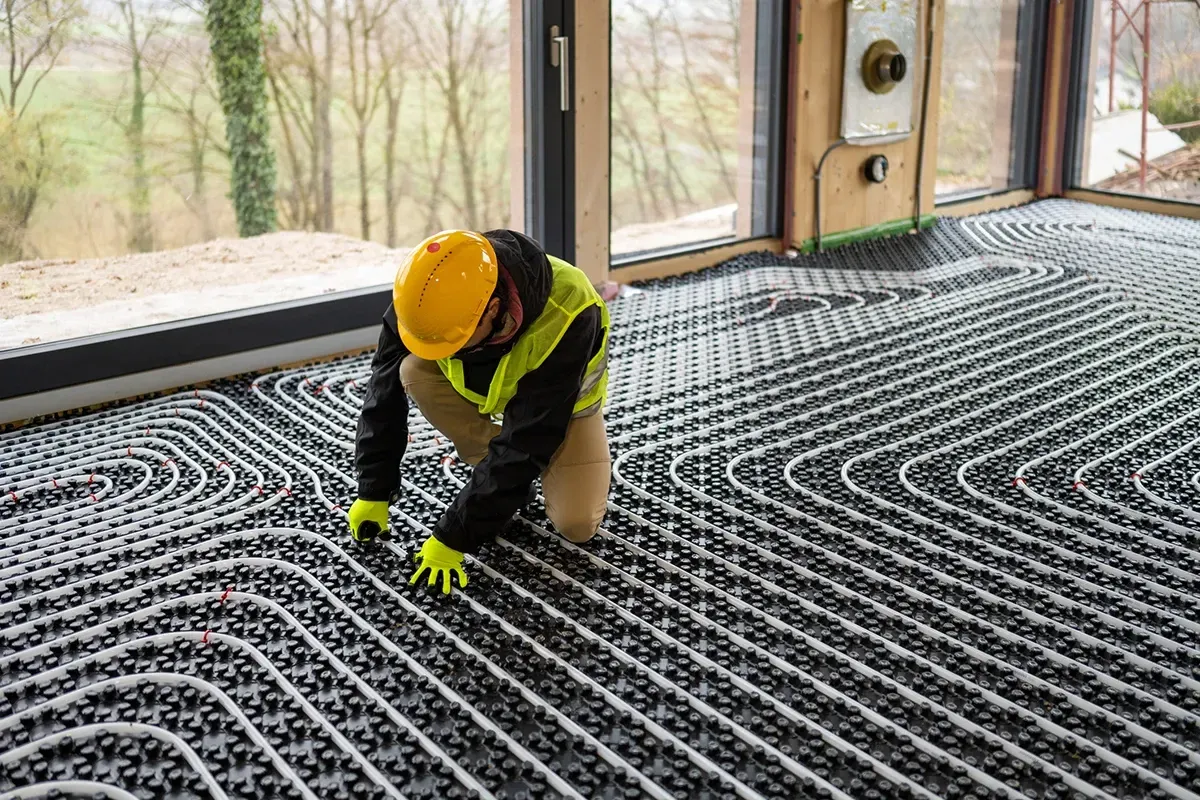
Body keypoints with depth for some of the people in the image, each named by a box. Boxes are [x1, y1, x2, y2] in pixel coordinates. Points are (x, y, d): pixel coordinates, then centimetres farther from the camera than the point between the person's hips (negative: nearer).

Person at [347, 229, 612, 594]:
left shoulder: (563, 320, -43)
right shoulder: (434, 296, -30)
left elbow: (524, 441, -39)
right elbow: (385, 388, -18)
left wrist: (454, 536, -36)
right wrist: (373, 492, -17)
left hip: (562, 400, -4)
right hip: (486, 385, 4)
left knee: (576, 525, -22)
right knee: (414, 372, -26)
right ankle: (505, 479, -7)